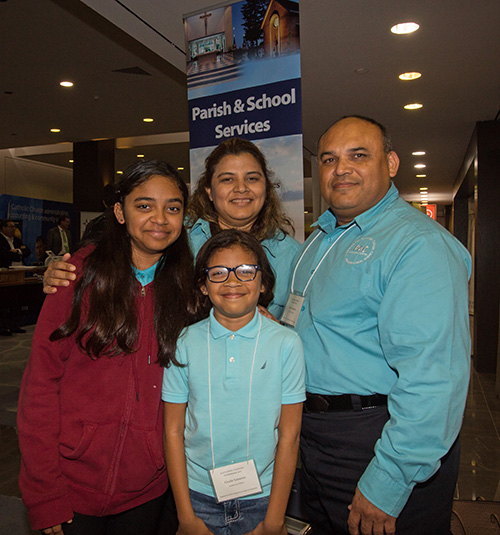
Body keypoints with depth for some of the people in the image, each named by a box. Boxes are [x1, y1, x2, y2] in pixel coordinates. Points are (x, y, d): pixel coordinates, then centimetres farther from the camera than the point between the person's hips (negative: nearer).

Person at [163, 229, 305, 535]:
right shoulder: (184, 344, -7)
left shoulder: (286, 344, -10)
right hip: (198, 494, 1)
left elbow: (289, 435, -7)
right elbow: (173, 432, -3)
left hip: (262, 496, 0)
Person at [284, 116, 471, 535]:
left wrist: (388, 482, -27)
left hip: (381, 442, -8)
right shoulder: (322, 237, 9)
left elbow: (433, 377, -28)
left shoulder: (419, 244, -21)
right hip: (317, 435, 9)